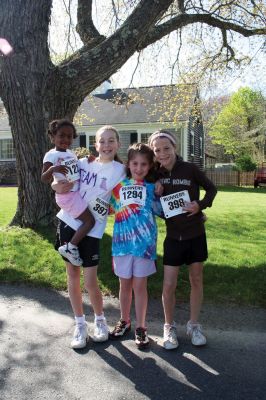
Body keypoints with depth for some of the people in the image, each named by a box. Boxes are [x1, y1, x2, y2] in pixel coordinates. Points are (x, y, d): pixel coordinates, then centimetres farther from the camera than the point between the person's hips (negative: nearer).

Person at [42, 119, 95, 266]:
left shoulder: (71, 153, 9)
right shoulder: (51, 155, -16)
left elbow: (78, 170, 21)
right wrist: (53, 169, -43)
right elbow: (44, 179, -23)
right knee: (90, 221, -8)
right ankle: (69, 247, 1)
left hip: (76, 193, 9)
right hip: (67, 195, -9)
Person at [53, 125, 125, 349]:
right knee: (73, 276, 9)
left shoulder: (120, 171, -5)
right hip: (67, 222, 4)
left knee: (90, 282, -2)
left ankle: (100, 320, 26)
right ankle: (80, 324, 25)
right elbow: (59, 184, 11)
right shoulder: (83, 163, 3)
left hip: (92, 230, -3)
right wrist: (59, 187, -10)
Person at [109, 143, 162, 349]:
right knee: (125, 284, 15)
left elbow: (160, 211, 2)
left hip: (144, 242, -1)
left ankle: (140, 327, 24)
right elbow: (109, 208, 7)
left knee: (140, 285, 7)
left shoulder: (152, 187, 0)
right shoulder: (119, 184, 2)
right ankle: (124, 321, 36)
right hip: (122, 241, 2)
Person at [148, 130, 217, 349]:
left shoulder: (190, 168, -10)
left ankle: (194, 325, 30)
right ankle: (169, 327, 23)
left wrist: (201, 205, -13)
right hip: (173, 236, 1)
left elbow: (211, 188, 2)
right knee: (168, 286, 1)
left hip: (196, 234, -1)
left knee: (196, 280, 12)